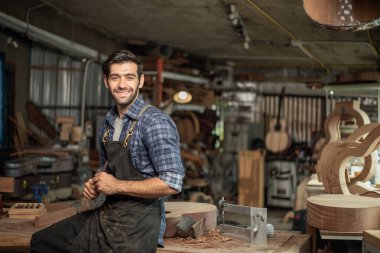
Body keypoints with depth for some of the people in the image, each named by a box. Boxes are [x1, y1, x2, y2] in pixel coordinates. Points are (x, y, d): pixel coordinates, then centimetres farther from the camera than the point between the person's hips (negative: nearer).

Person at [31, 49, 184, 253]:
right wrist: (95, 184, 1)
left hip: (136, 225, -8)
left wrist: (117, 186, -19)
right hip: (105, 215, 8)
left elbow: (172, 183, -24)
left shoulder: (156, 122, -17)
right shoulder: (108, 122, 8)